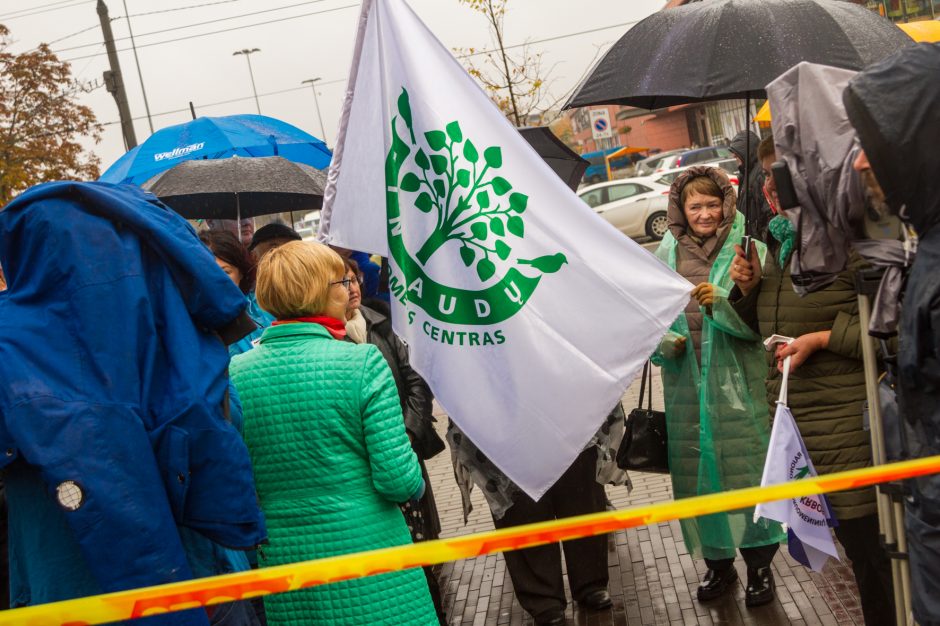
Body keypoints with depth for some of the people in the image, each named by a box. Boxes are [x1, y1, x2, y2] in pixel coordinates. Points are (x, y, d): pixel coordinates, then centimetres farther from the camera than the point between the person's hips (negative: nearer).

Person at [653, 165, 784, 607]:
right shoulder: (666, 255, 7)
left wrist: (721, 303, -26)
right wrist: (665, 342, -12)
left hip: (737, 384, -3)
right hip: (686, 387, 3)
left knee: (746, 471, 1)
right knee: (697, 473, 10)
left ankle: (759, 565, 22)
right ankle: (717, 564, 29)